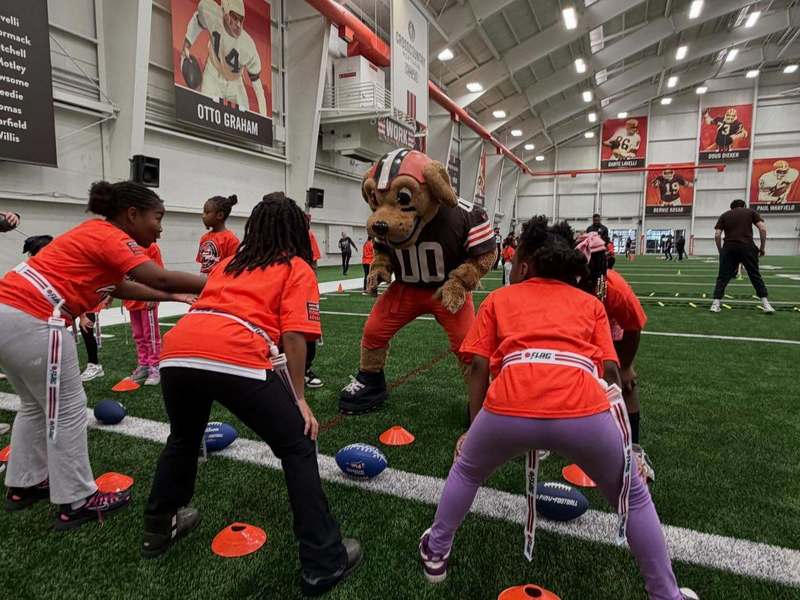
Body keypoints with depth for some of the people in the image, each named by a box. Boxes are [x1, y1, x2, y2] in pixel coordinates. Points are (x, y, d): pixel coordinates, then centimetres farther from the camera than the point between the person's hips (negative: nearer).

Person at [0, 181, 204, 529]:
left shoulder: (96, 234, 18)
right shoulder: (111, 237, -10)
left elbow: (119, 287, 24)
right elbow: (160, 279, -22)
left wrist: (172, 297, 21)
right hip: (30, 319, -10)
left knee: (36, 405, 23)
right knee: (67, 410, 1)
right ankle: (76, 503, 13)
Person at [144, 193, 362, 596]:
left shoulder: (229, 263, 31)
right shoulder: (297, 268, 16)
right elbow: (293, 335, 2)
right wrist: (299, 398, 9)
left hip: (176, 352, 6)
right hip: (236, 358, -6)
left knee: (183, 439, 34)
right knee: (298, 450, 12)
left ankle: (158, 529, 53)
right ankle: (323, 563, 17)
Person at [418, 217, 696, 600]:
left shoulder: (498, 299, 25)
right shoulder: (590, 302, 27)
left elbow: (479, 367, 16)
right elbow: (610, 370, 16)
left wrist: (474, 429, 24)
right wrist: (615, 424, 26)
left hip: (508, 408, 0)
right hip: (584, 410, 1)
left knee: (466, 471, 34)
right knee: (633, 497, 32)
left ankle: (435, 555, 47)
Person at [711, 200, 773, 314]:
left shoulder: (724, 215, 14)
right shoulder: (751, 211, 13)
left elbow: (717, 235, 4)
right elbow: (763, 229, 1)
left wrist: (720, 251, 13)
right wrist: (762, 247, 9)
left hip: (729, 248, 0)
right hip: (747, 247, 0)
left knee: (723, 277, 6)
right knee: (755, 276, 10)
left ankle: (716, 304, -1)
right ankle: (765, 304, 10)